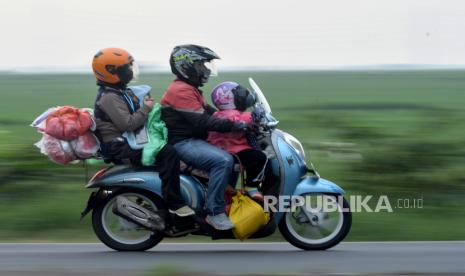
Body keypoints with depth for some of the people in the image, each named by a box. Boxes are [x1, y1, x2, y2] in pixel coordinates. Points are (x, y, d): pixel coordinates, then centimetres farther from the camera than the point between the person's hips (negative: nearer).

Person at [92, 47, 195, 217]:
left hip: (130, 141, 11)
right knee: (168, 153, -27)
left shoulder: (122, 92, 17)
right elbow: (127, 124, -25)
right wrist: (145, 108, -15)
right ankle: (174, 203, -30)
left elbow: (134, 116, 26)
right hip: (119, 148, -11)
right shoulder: (109, 98, -16)